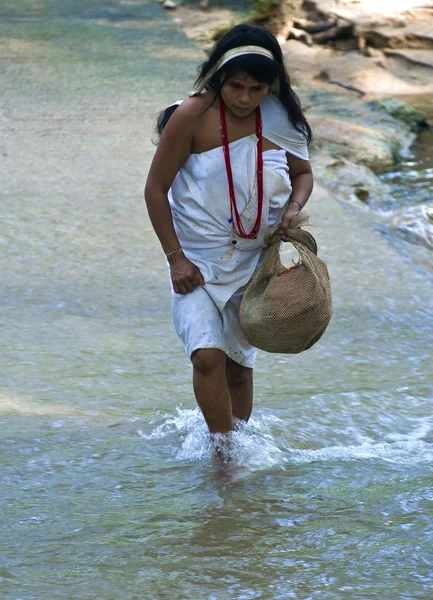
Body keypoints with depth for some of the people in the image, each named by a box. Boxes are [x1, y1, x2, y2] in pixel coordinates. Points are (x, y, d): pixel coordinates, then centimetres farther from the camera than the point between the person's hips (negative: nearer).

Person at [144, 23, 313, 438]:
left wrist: (294, 207, -8)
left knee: (239, 365, 11)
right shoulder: (192, 117, -14)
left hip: (255, 259, 3)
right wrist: (175, 257, -11)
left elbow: (302, 172, 14)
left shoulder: (281, 119, -4)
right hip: (199, 260, -3)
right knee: (207, 354, -20)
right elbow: (156, 189, -8)